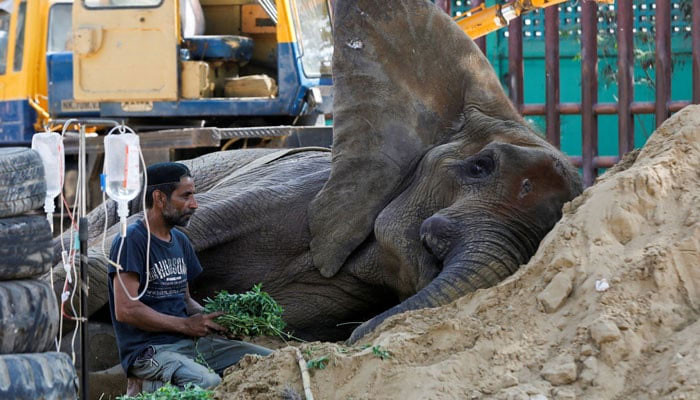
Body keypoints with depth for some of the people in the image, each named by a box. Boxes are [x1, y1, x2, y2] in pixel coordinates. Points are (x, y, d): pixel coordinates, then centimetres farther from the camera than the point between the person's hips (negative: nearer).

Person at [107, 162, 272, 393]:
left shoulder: (180, 241, 18)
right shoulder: (131, 241, -10)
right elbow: (126, 309, -17)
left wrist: (211, 317, 4)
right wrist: (186, 325, -13)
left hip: (189, 342, 9)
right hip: (149, 350, -9)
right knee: (208, 383, -36)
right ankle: (151, 389, -6)